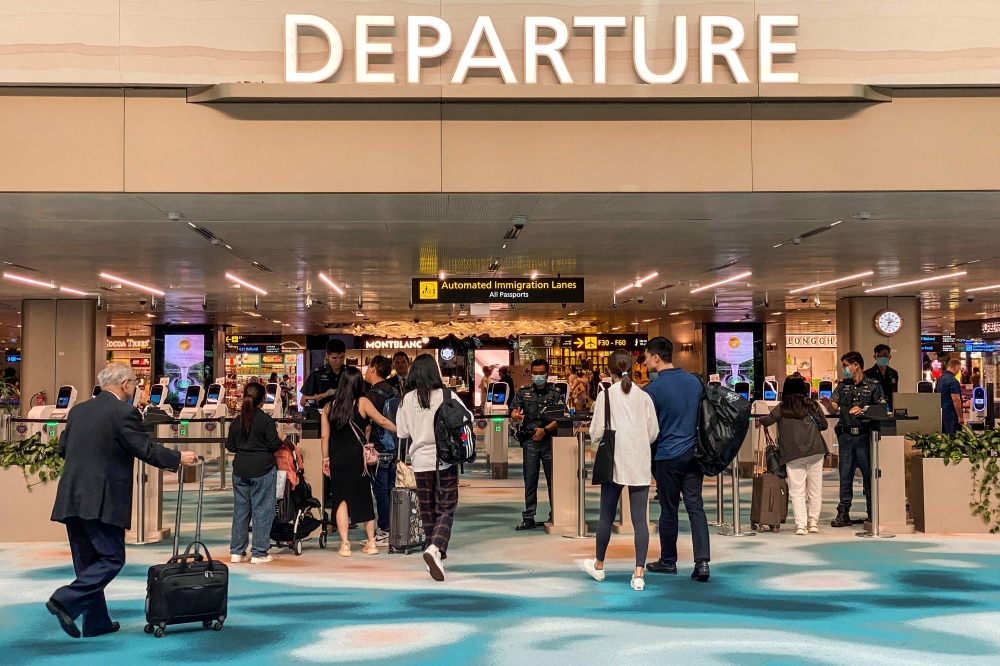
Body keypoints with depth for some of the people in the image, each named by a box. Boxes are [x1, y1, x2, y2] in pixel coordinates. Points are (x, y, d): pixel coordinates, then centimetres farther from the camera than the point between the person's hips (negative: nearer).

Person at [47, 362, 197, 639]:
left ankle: (96, 622, 19)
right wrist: (178, 458, 3)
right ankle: (66, 601, -12)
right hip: (101, 501, -8)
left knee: (87, 561, 14)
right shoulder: (124, 413, -10)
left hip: (72, 498, 8)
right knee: (112, 558, 1)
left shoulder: (78, 410, 11)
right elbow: (145, 449, -11)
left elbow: (62, 448, 19)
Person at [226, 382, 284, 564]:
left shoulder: (237, 421, 4)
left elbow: (230, 446, 9)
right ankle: (259, 553, 3)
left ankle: (237, 551, 16)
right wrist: (281, 439, 9)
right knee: (262, 510, 1)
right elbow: (273, 445, -10)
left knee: (240, 510, 11)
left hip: (240, 469, 5)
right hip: (262, 469, -5)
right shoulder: (266, 420, -10)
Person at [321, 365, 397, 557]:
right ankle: (371, 542, 16)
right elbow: (382, 422, 3)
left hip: (337, 458, 2)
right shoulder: (362, 403, -4)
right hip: (358, 457, -2)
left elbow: (324, 436, 5)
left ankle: (345, 545, 4)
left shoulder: (329, 407, 4)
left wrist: (325, 459, 14)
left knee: (341, 499, 6)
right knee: (365, 498, 10)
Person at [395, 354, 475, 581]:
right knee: (446, 509, 0)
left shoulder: (408, 399, -3)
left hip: (421, 461, 2)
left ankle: (436, 554, 22)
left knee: (427, 510, 14)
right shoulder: (446, 395, -8)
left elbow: (402, 432, 3)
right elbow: (467, 419, -2)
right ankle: (436, 548, -22)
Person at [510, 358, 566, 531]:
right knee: (530, 481, 2)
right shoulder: (523, 392, 11)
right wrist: (515, 415, -22)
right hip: (530, 440, 1)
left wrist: (545, 429, -16)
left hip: (549, 440, -1)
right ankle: (528, 518, 4)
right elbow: (513, 412, 3)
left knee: (553, 479, 3)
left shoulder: (555, 394, 6)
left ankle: (554, 515, 12)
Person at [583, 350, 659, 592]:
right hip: (640, 465, 1)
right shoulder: (644, 397, -1)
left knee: (607, 516, 13)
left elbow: (596, 433, -7)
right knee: (640, 519, 2)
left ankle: (599, 565, 29)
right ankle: (638, 573, -2)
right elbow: (654, 432, 2)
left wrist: (598, 439, 16)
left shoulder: (605, 396, -6)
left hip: (614, 463, -1)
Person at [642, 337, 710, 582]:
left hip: (668, 456, -5)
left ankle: (668, 561, 19)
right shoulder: (694, 381, 4)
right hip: (693, 453, 5)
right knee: (696, 507, 3)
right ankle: (702, 561, -7)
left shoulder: (653, 389, -13)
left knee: (669, 510, 7)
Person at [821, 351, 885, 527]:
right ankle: (843, 513, 6)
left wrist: (863, 411, -17)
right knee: (845, 475, 4)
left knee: (869, 474, 2)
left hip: (864, 435, -3)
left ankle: (873, 512, 10)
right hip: (846, 435, 3)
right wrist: (827, 404, -19)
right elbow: (834, 408, 3)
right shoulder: (842, 386, 13)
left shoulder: (873, 386, 2)